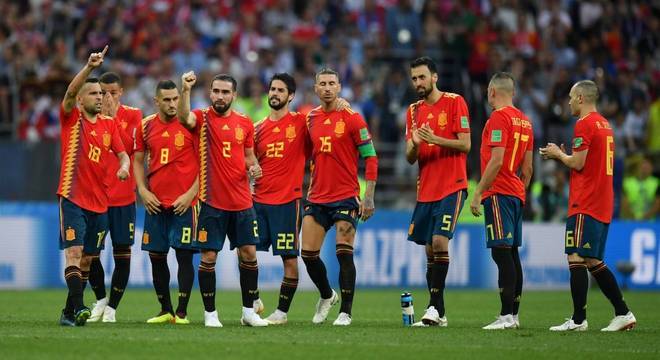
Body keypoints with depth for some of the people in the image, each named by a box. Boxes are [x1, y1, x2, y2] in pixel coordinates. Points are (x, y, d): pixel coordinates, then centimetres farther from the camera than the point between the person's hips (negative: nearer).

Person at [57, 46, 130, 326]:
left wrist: (124, 166, -16)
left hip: (100, 202, 5)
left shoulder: (109, 124, 11)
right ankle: (77, 307, -27)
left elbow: (122, 153, 8)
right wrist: (89, 67, -31)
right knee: (74, 253, -17)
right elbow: (70, 92, -18)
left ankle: (70, 311, 17)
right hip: (73, 198, -5)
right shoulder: (71, 118, -1)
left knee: (87, 259, 9)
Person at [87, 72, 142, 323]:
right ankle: (101, 300, 21)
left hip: (123, 196, -1)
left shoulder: (132, 115, 1)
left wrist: (113, 118, -16)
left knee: (122, 253, -1)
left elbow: (130, 147, -12)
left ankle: (112, 307, 9)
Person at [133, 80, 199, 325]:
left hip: (184, 203, -4)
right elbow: (138, 161, 15)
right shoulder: (146, 126, 7)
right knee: (156, 256, 6)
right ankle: (165, 311, 17)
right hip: (155, 203, 4)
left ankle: (181, 312, -3)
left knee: (184, 255, -6)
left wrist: (191, 194, -12)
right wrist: (143, 190, 3)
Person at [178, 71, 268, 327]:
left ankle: (249, 311, 15)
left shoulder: (245, 123, 9)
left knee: (249, 253, 4)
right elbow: (184, 117, -27)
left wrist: (254, 167, -1)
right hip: (212, 201, -4)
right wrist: (186, 90, -42)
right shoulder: (203, 118, -4)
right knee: (208, 256, -2)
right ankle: (210, 313, 8)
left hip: (242, 201, 4)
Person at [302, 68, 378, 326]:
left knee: (344, 254, -9)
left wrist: (369, 197, -11)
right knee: (308, 254, 2)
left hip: (346, 198, -5)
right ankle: (327, 296, 27)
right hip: (317, 198, 5)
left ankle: (345, 312, 0)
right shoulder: (311, 119, 9)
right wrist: (310, 188, 13)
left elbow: (370, 157, -6)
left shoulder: (352, 118, -6)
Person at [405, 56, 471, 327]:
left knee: (439, 242, -17)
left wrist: (435, 140, -21)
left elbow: (465, 145, -9)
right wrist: (415, 145, -12)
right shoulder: (414, 111, 13)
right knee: (430, 250, 5)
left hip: (452, 187, -6)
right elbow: (410, 159, 10)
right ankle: (437, 313, 9)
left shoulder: (454, 102, -4)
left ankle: (435, 307, -15)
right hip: (425, 190, 6)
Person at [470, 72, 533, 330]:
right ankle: (514, 314, 14)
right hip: (516, 193, 9)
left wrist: (478, 193, -16)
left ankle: (507, 316, -18)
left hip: (498, 193, -9)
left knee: (502, 252, -12)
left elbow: (496, 160, -18)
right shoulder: (524, 120, 16)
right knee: (512, 254, 11)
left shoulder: (499, 117, -11)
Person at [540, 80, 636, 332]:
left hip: (585, 206, -9)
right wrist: (563, 156, 19)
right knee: (594, 262, 14)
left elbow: (578, 163, -15)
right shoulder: (605, 124, 18)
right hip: (603, 205, 9)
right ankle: (623, 313, 12)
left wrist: (558, 154, 3)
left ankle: (578, 319, -12)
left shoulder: (584, 124, -11)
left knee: (576, 258, -9)